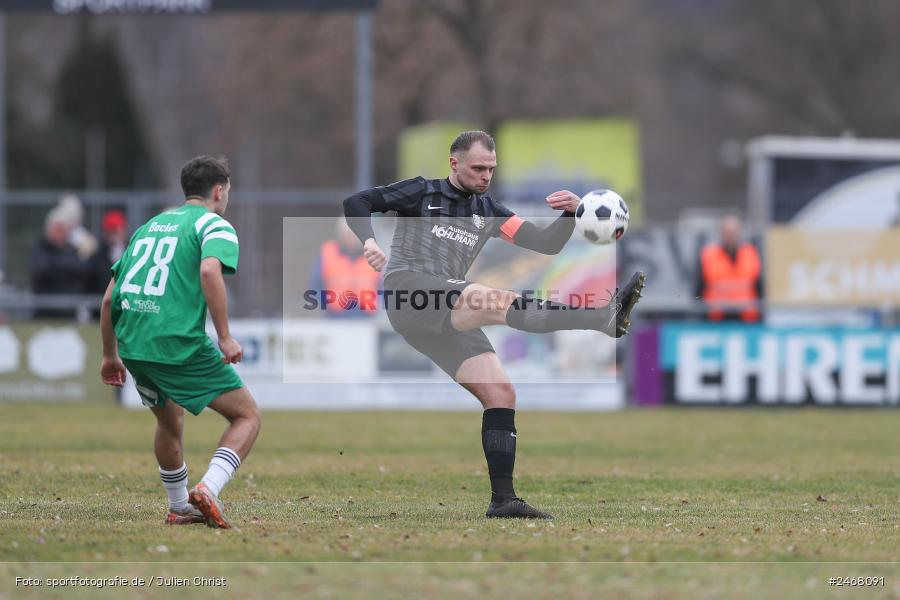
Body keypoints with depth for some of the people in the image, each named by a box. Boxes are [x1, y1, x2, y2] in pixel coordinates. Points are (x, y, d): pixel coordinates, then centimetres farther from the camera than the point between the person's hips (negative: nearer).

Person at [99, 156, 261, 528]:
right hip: (180, 344, -7)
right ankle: (207, 490, -17)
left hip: (133, 345, 7)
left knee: (169, 421, 29)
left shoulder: (149, 226, 24)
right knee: (247, 416, 3)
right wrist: (225, 337, -17)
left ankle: (179, 509, 36)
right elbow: (209, 271, -19)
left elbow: (109, 298, 22)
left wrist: (110, 355, 31)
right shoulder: (215, 225, 4)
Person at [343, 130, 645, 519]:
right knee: (495, 300, -32)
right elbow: (357, 203, 6)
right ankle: (606, 316, -50)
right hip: (408, 290, -7)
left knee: (500, 394, -8)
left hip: (449, 318, 7)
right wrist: (368, 241, -14)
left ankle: (503, 499, -8)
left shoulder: (487, 211, 23)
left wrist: (570, 213, -3)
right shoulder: (423, 193, 10)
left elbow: (546, 244, 16)